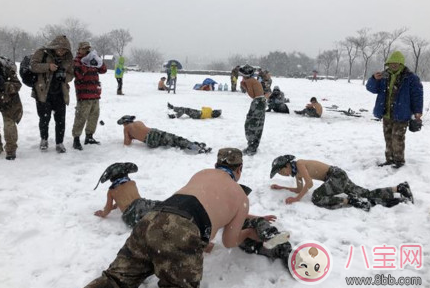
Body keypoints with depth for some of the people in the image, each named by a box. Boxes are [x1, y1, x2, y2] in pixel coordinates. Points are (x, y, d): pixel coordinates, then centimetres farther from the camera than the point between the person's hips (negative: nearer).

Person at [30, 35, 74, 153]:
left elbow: (71, 75, 9)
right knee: (44, 118, 4)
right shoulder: (42, 53, -5)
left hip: (60, 94, 3)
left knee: (61, 120, 2)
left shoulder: (68, 58, 4)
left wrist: (64, 76, -13)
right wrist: (48, 67, -23)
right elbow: (32, 65, -10)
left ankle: (59, 143, 15)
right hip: (43, 92, -2)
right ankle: (44, 140, 28)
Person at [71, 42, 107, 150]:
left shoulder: (92, 60, 19)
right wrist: (87, 64, -23)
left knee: (94, 116, 15)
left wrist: (99, 62, -4)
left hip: (95, 94, 8)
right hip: (84, 95, -8)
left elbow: (103, 70, 12)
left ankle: (89, 137, 27)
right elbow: (78, 74, -19)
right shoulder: (77, 61, -2)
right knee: (81, 117, -9)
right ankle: (76, 139, -2)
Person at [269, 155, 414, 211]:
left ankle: (350, 201, -18)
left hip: (336, 175, -9)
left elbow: (309, 184, -25)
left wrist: (296, 199, -23)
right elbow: (300, 189, 19)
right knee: (367, 194, 9)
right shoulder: (297, 172, 12)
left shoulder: (299, 164, -15)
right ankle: (400, 187, 16)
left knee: (317, 197, -22)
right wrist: (281, 187, 18)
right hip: (336, 177, 9)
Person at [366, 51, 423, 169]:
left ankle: (399, 160, 9)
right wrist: (374, 79, -18)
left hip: (401, 115, -5)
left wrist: (417, 111, -6)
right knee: (388, 138, 12)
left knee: (397, 139, -5)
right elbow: (371, 88, 3)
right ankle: (390, 159, 23)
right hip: (386, 115, 5)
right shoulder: (384, 76, 7)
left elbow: (417, 95, -2)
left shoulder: (410, 78, -5)